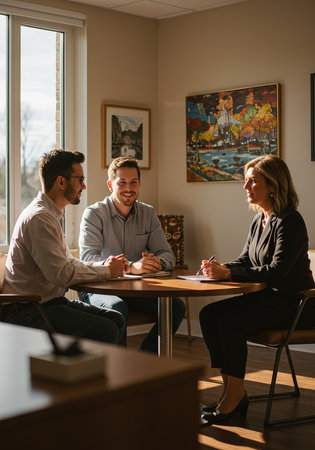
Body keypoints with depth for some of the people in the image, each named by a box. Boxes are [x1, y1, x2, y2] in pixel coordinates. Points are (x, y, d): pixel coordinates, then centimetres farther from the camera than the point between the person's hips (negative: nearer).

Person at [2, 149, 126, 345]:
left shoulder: (53, 215, 16)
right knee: (105, 330, -21)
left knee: (116, 320, 1)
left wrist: (104, 265, 2)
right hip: (27, 312, -10)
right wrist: (106, 271, -11)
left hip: (51, 300, 10)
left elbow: (68, 261, 19)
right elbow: (61, 274, -24)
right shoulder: (39, 218, -19)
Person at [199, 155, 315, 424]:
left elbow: (276, 271, -25)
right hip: (266, 297, 9)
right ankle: (233, 392, -6)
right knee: (209, 314, -9)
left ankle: (234, 397, -14)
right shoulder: (259, 220, 11)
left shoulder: (290, 222, -16)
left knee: (232, 321, -27)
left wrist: (228, 274, -29)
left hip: (292, 303, -9)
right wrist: (220, 269, -8)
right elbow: (245, 261, 13)